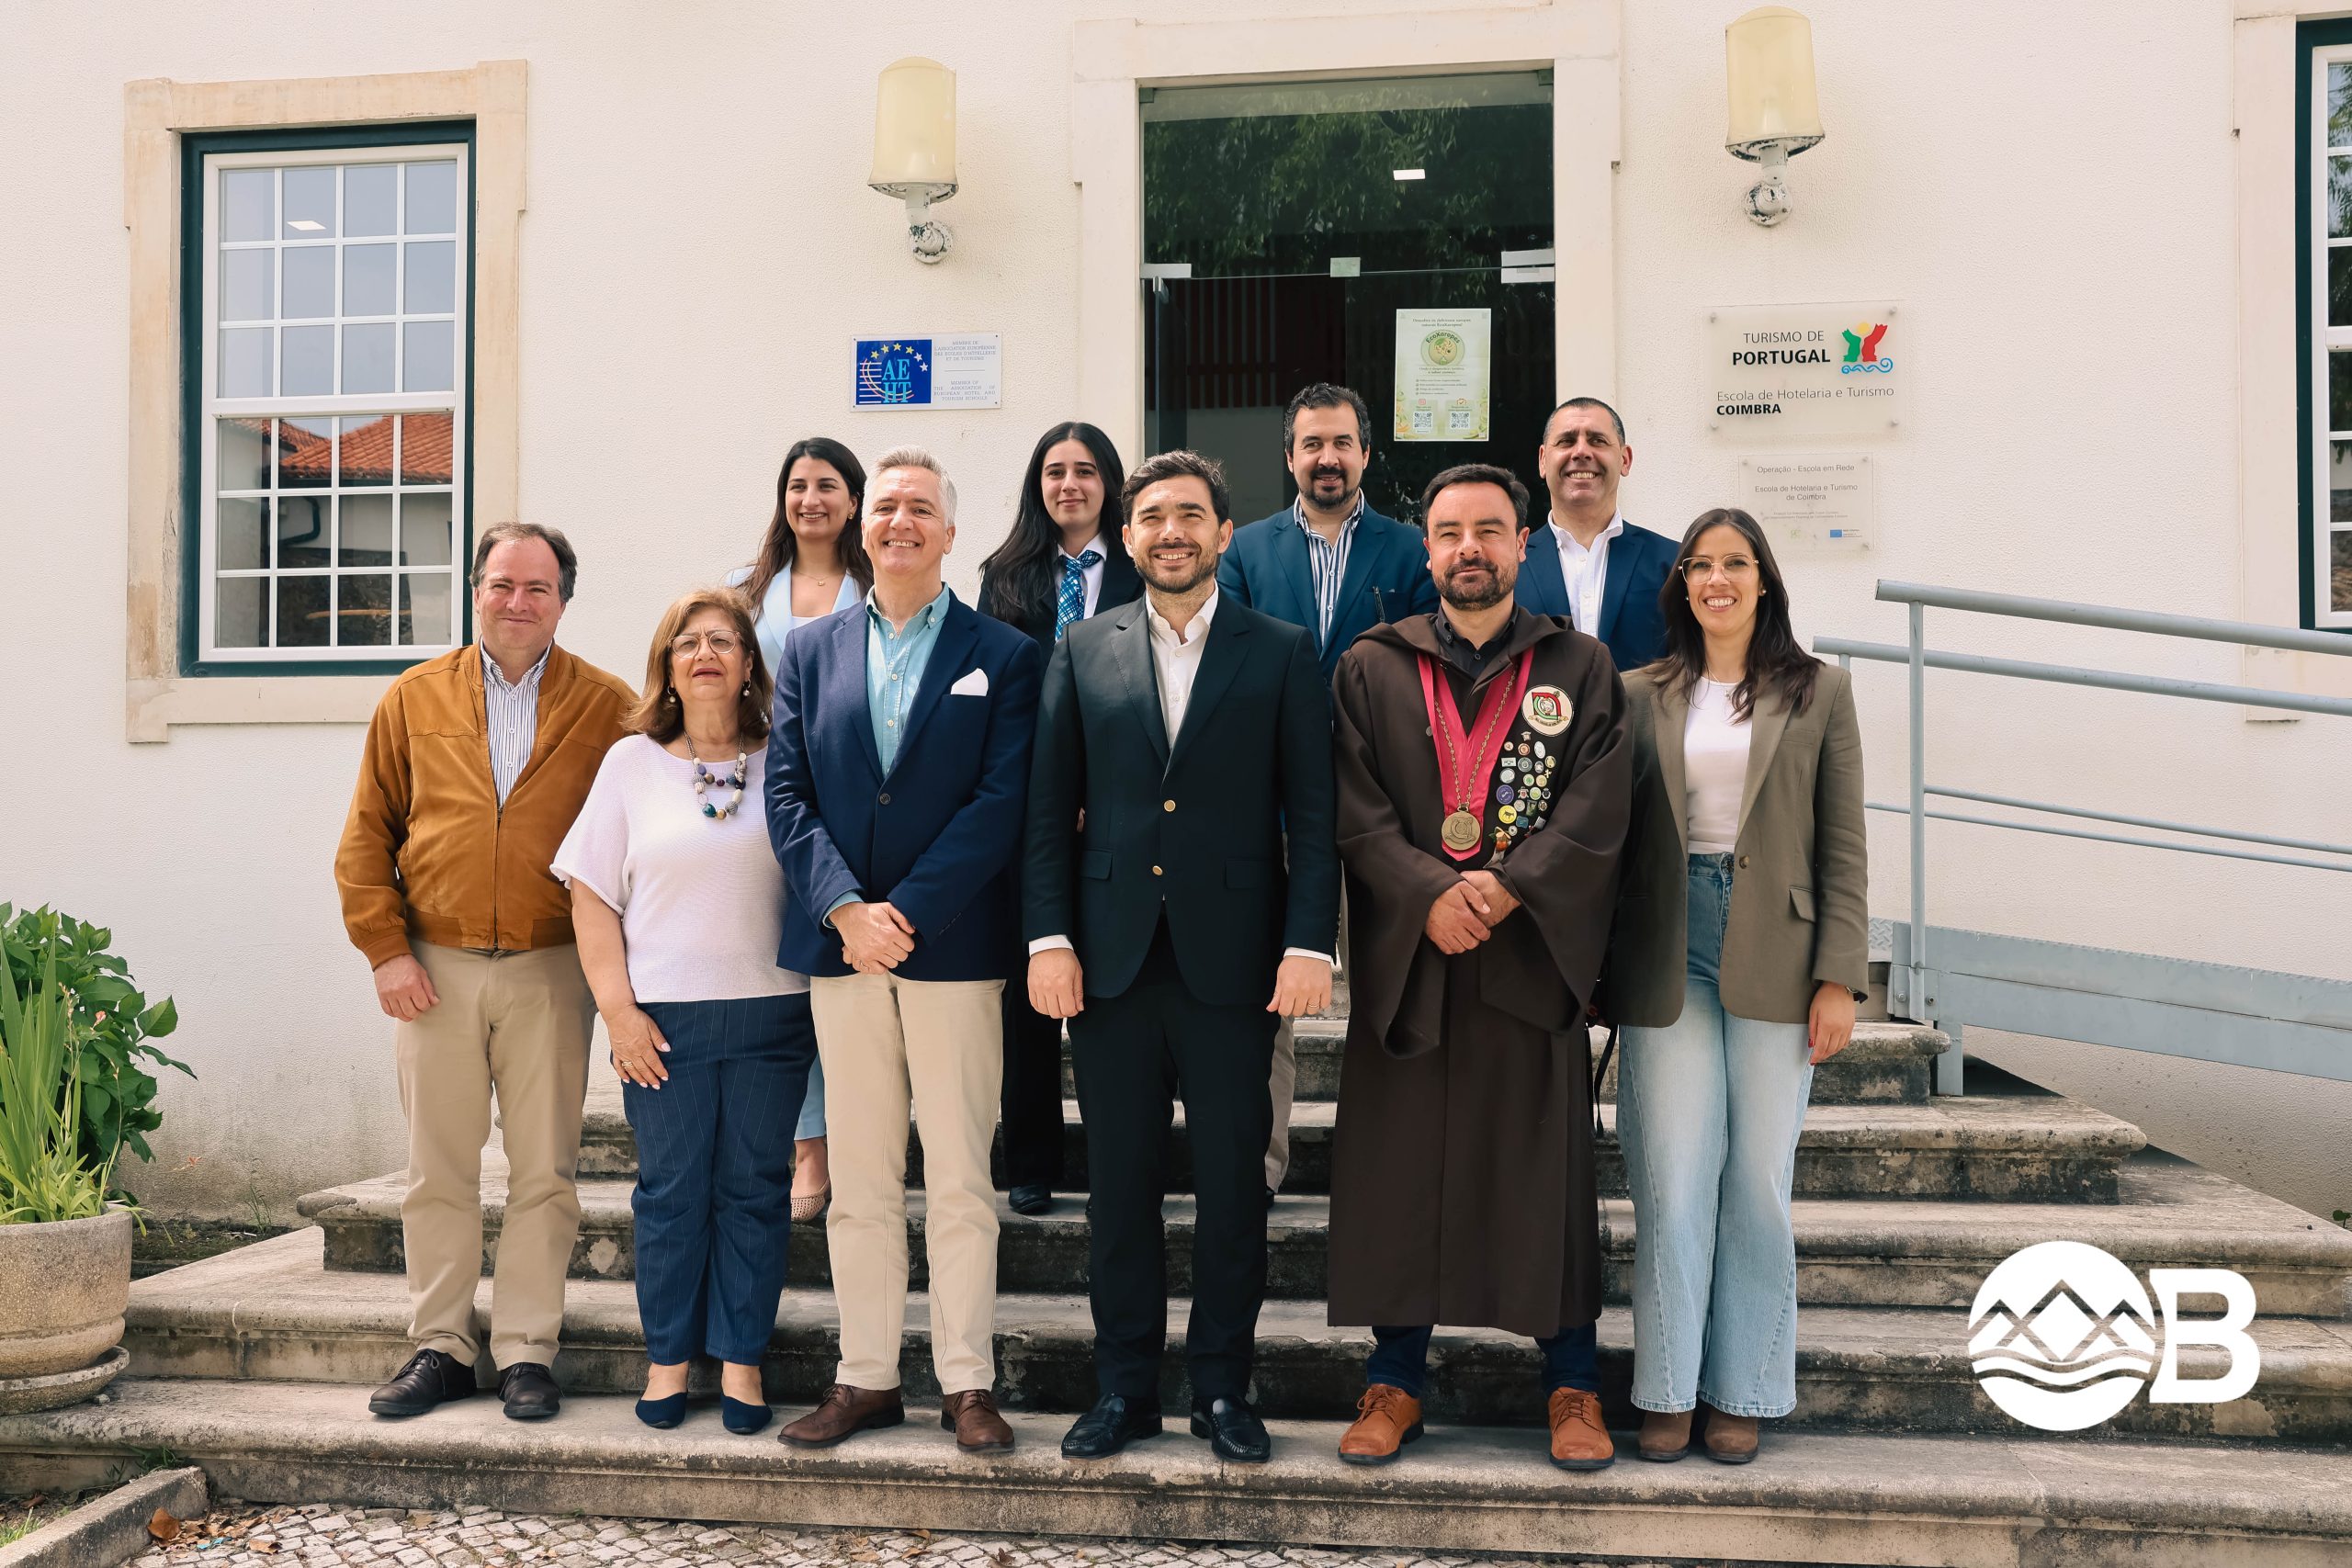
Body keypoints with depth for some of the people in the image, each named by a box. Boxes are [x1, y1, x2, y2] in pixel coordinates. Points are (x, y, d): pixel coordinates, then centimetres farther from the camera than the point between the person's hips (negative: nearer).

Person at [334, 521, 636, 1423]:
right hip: (434, 972, 1)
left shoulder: (607, 707, 3)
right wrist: (385, 949, -1)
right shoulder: (413, 700, 7)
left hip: (551, 972, -1)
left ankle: (526, 1351, 14)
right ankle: (440, 1346, 20)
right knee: (438, 1171, 8)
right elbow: (366, 837, 8)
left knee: (543, 1172, 3)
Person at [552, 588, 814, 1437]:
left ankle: (741, 1361, 15)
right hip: (664, 1016, 0)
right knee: (670, 1192, 6)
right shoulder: (631, 763, 6)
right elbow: (593, 896, 4)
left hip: (771, 1012, 0)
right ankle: (667, 1360, 19)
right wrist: (617, 1007, -4)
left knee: (754, 1191, 5)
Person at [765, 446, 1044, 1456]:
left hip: (955, 947, -3)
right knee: (858, 1180, 9)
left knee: (960, 1180, 2)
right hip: (839, 948, 3)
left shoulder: (1003, 655, 3)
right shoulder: (811, 652, 12)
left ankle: (967, 1382, 12)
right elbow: (787, 794, 5)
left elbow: (1001, 803, -7)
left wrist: (905, 912, -14)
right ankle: (865, 1377, 18)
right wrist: (845, 908, -10)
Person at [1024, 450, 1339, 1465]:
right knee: (1120, 1184, 9)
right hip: (1110, 958, 2)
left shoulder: (1282, 653, 4)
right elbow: (1049, 809, 7)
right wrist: (1049, 938, -2)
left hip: (1232, 961, -1)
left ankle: (1222, 1389, 21)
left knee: (1232, 1184, 6)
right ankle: (1124, 1388, 22)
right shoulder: (1083, 652, 9)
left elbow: (1312, 812, 0)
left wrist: (1310, 945, -9)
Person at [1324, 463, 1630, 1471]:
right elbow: (1356, 812, -2)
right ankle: (1395, 1380, 19)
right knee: (1398, 1169, 5)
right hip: (1404, 960, 1)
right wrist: (1430, 896, -17)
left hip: (1534, 956, 0)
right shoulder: (1372, 668, 7)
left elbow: (1596, 812, -3)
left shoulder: (1581, 668, 7)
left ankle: (1571, 1384, 19)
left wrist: (1508, 888, -17)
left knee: (1546, 1170, 5)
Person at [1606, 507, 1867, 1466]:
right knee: (1672, 1180, 1)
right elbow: (1612, 833, 7)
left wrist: (1839, 979, -4)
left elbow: (1842, 846, 3)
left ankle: (1743, 1391, 18)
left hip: (1774, 958, 0)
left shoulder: (1817, 693, 6)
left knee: (1758, 1181, 5)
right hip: (1668, 955, 1)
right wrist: (1603, 969, 1)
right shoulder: (1643, 695, 8)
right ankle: (1668, 1389, 13)